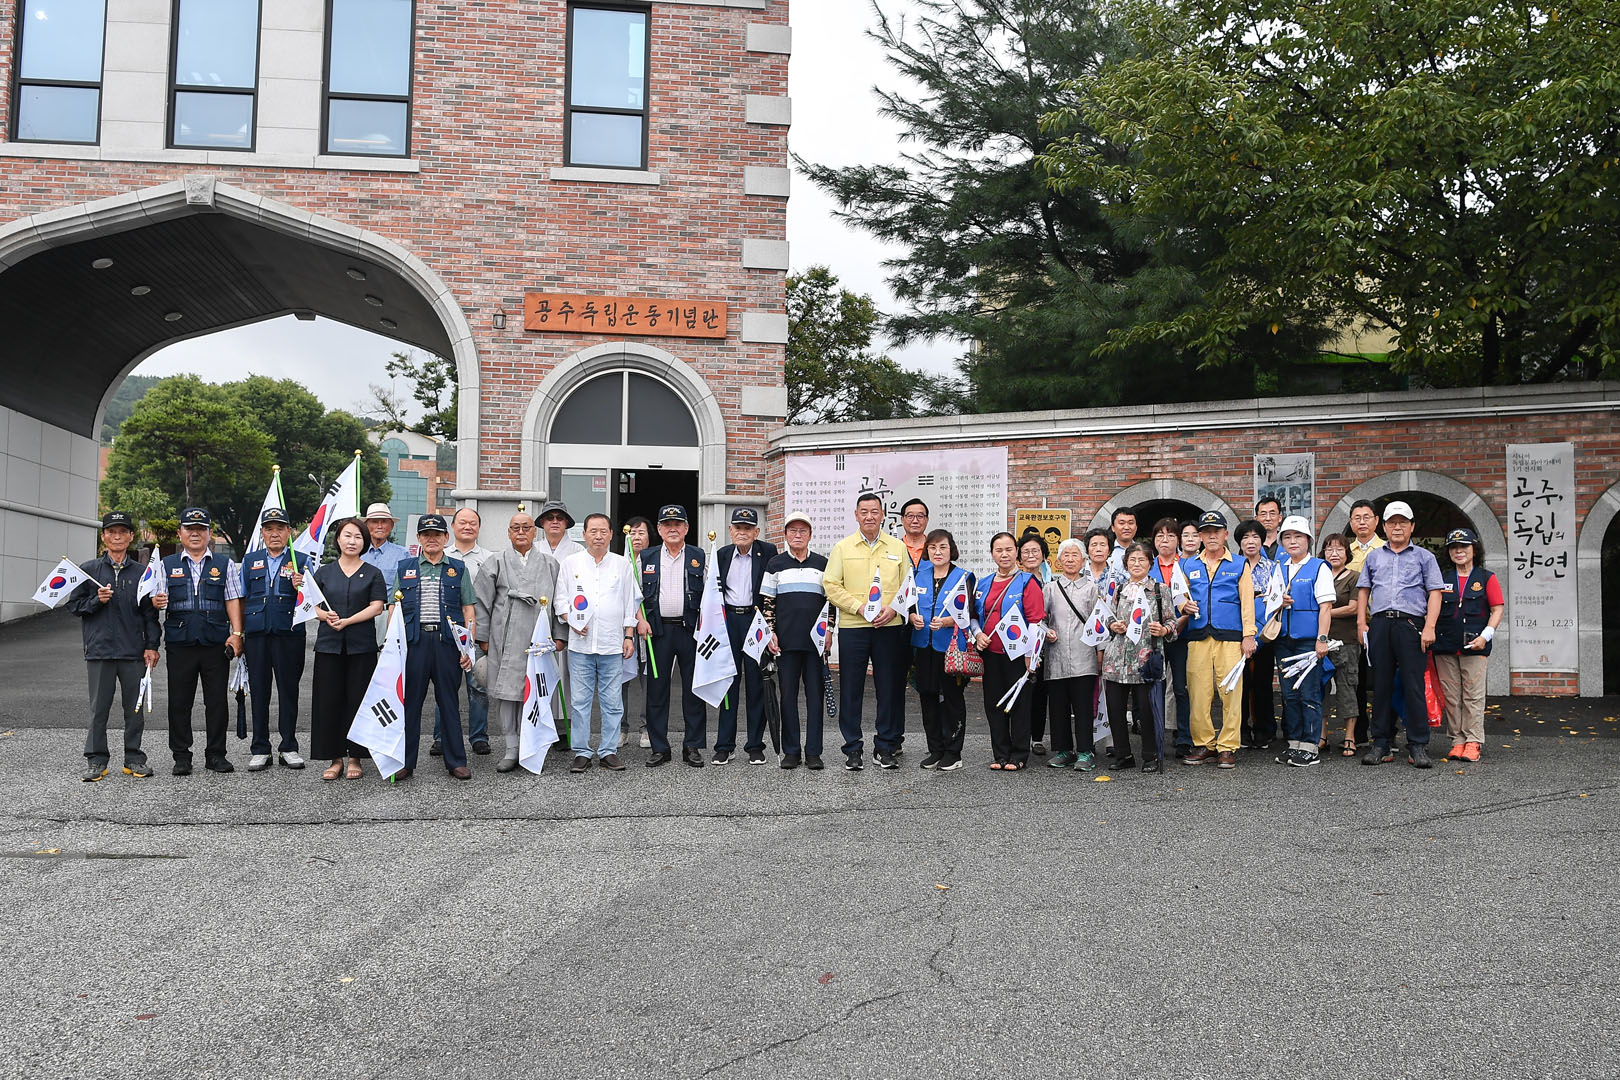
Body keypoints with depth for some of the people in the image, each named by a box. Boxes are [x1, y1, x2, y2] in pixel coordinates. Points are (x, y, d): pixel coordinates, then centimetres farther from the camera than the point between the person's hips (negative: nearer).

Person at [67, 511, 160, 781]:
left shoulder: (140, 573, 8)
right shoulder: (90, 570, 6)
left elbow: (150, 612, 9)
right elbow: (74, 604, 8)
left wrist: (152, 645, 1)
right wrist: (96, 601, -11)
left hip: (134, 652, 1)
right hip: (99, 650, -1)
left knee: (135, 708, 4)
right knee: (99, 708, 3)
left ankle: (134, 759, 15)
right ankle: (96, 761, 13)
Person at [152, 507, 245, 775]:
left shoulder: (225, 565, 12)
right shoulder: (167, 566, 12)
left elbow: (233, 601, 6)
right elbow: (157, 600, 7)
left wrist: (236, 634, -4)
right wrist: (156, 603, -18)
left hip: (216, 644, 0)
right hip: (180, 644, 0)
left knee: (216, 700, 3)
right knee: (179, 702, 3)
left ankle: (216, 754, 11)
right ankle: (181, 756, 12)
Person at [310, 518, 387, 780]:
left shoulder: (373, 573, 6)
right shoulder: (324, 571, 12)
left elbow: (377, 607, -4)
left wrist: (347, 621, -15)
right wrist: (325, 615, -13)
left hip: (362, 645, -2)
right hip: (329, 644, 2)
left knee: (357, 700, -1)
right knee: (329, 700, 0)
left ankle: (355, 758, 8)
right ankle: (335, 759, 9)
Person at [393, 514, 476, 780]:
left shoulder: (458, 569, 10)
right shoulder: (404, 568, 12)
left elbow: (469, 610, 7)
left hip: (447, 641, 0)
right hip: (414, 641, 0)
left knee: (449, 702, 5)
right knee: (410, 701, 3)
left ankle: (456, 761, 11)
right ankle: (405, 763, 11)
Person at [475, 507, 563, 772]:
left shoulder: (549, 564, 12)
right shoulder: (496, 563, 7)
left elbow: (558, 602, 12)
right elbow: (482, 602, 6)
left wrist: (558, 635, 7)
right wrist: (483, 638, 2)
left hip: (538, 639, 1)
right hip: (505, 639, 0)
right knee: (506, 692, -1)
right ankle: (510, 749, 5)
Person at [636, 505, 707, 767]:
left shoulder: (699, 556, 7)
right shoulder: (647, 557, 10)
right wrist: (640, 620, -2)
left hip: (691, 630, -1)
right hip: (658, 630, 1)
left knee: (693, 689, 2)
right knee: (657, 689, 2)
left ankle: (693, 746, 11)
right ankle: (659, 748, 11)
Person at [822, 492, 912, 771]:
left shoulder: (897, 547, 9)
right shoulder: (842, 548, 5)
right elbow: (831, 586, 0)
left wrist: (892, 609, -8)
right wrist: (859, 606, -11)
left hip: (890, 627, 1)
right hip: (852, 627, -1)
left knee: (890, 689, 3)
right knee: (851, 690, 2)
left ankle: (885, 748, 14)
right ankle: (852, 749, 11)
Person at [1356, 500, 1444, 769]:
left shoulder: (1424, 557, 11)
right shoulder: (1374, 557, 20)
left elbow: (1435, 593, 3)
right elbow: (1363, 590, 19)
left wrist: (1429, 627, -9)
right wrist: (1361, 622, 6)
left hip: (1411, 625, -3)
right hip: (1379, 625, 3)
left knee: (1414, 686, -6)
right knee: (1381, 686, 4)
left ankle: (1418, 746, -2)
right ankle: (1381, 744, 9)